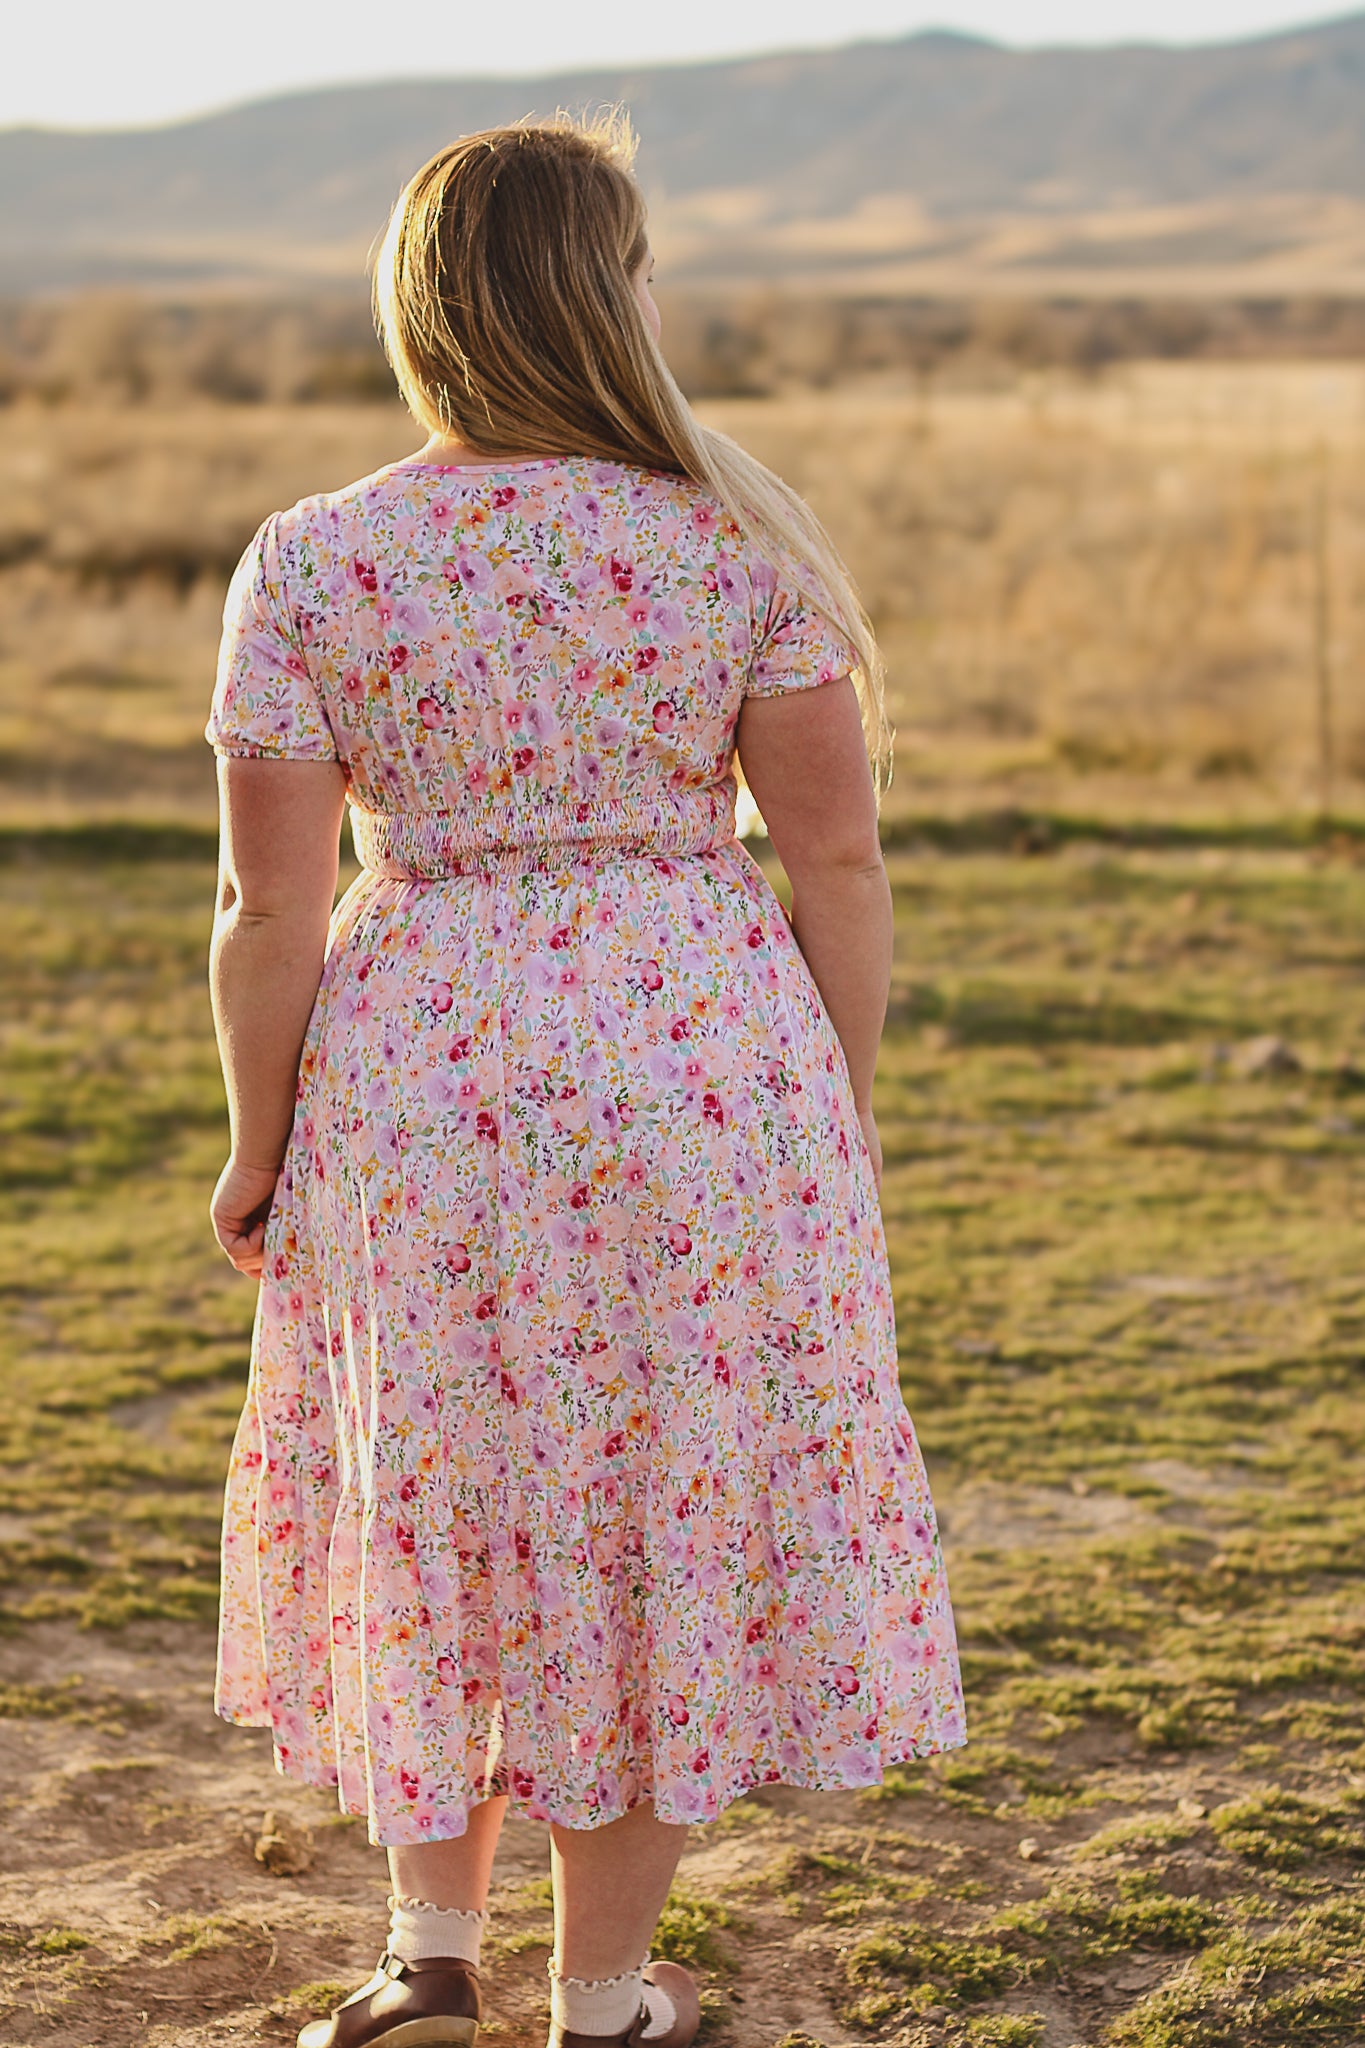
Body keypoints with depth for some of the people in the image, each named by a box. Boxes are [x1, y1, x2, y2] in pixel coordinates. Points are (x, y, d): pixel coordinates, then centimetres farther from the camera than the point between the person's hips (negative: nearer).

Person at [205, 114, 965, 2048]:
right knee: (675, 1522, 13)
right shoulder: (740, 543, -6)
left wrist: (258, 1148, 6)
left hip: (418, 1086, 1)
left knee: (437, 1512, 21)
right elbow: (837, 852, -4)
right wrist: (841, 1103, 8)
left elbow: (271, 908, -6)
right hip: (712, 1083, 0)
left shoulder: (309, 563, -6)